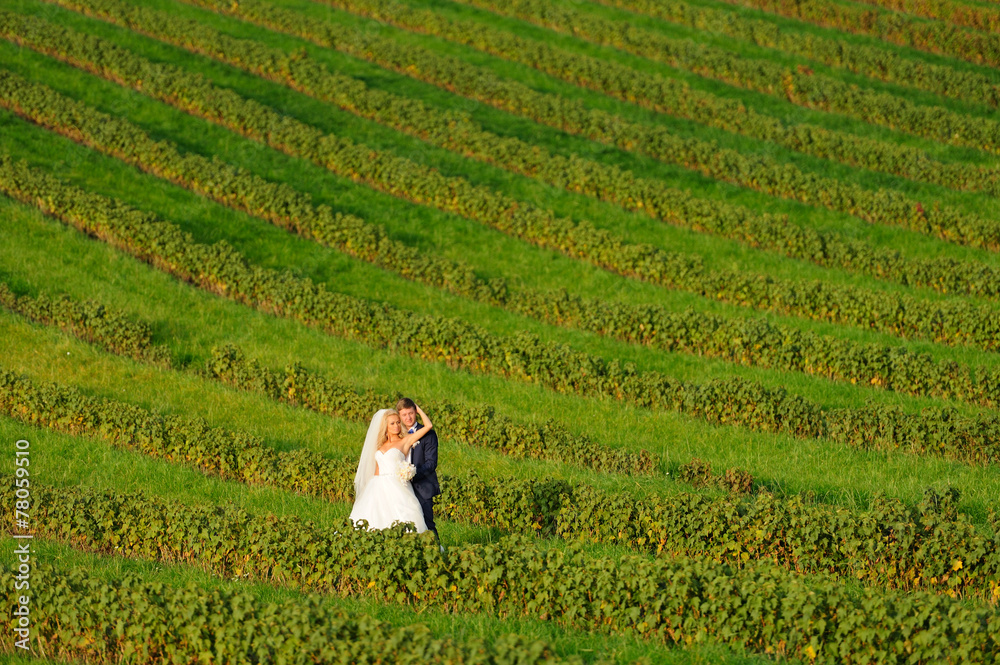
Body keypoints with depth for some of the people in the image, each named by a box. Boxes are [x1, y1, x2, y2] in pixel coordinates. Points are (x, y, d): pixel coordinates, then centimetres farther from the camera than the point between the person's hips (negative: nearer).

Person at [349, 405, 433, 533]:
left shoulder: (406, 441, 7)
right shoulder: (381, 445, 20)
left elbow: (428, 425, 2)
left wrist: (418, 409, 14)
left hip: (396, 489, -4)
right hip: (379, 489, 5)